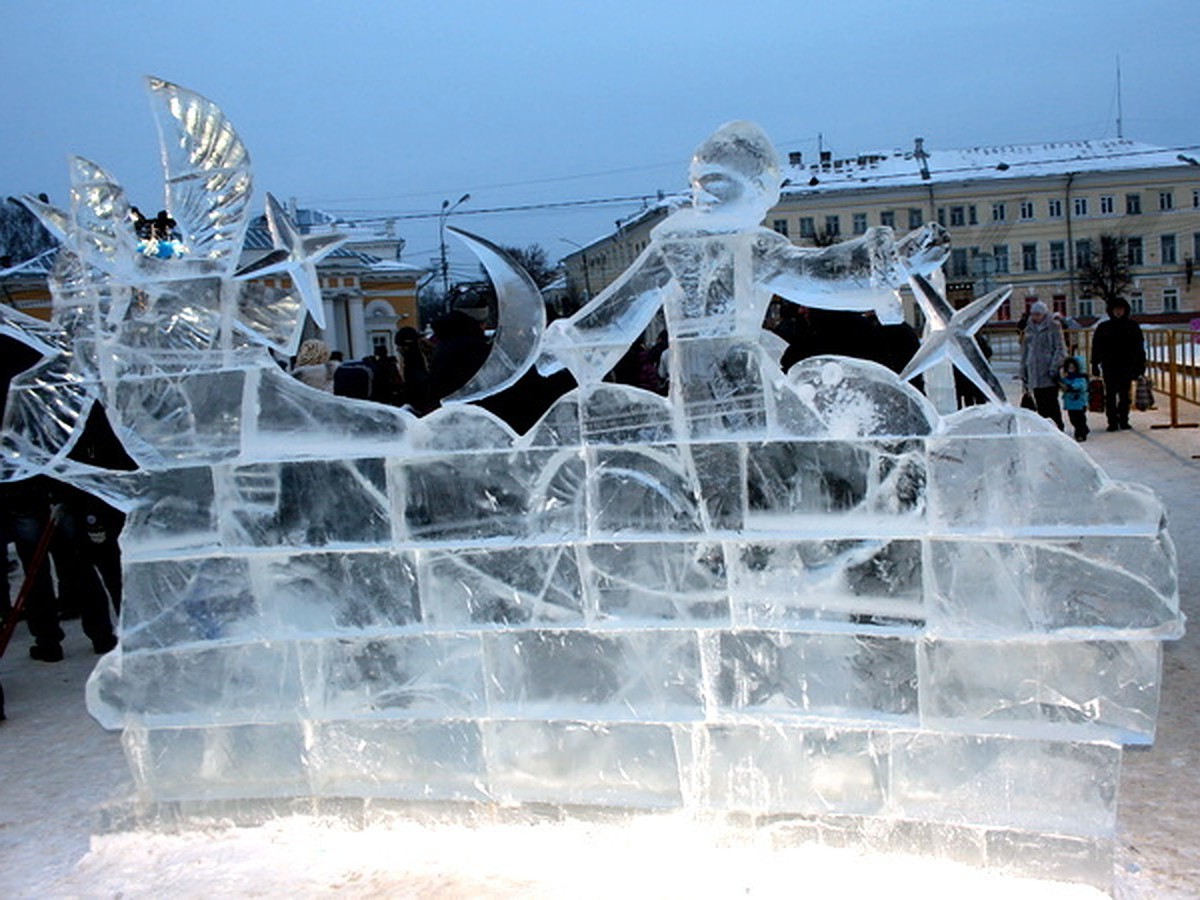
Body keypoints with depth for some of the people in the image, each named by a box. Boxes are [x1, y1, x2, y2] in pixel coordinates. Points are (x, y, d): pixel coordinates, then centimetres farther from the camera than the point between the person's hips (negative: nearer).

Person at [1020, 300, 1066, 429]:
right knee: (1040, 404, 5)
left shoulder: (1053, 327, 1)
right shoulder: (1029, 329, 16)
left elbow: (1060, 349, -3)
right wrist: (1023, 374, 16)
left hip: (1048, 373, -5)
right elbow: (1024, 352, 19)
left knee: (1051, 402, -8)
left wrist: (1054, 367, -15)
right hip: (1034, 374, 5)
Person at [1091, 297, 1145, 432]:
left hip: (1127, 366, 1)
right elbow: (1096, 348, 6)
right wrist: (1095, 365, 1)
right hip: (1109, 366, -1)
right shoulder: (1103, 328, 4)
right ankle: (1112, 422, 3)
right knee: (1110, 395, -1)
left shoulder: (1133, 326, 6)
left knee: (1125, 395, 6)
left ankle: (1124, 420, 14)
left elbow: (1139, 347, 9)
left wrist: (1141, 365, 5)